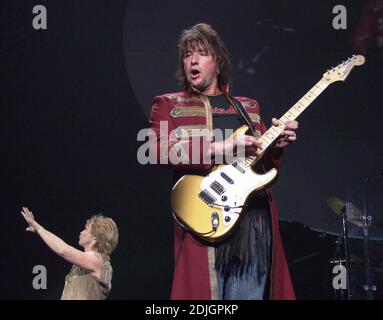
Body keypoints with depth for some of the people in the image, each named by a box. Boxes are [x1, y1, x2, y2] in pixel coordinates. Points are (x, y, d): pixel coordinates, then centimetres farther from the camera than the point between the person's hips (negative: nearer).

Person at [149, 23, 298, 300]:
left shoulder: (249, 107, 24)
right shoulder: (168, 105, 11)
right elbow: (161, 151, -7)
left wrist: (276, 147, 2)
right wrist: (220, 148, -16)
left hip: (255, 217, 4)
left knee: (249, 293, -1)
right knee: (204, 292, -9)